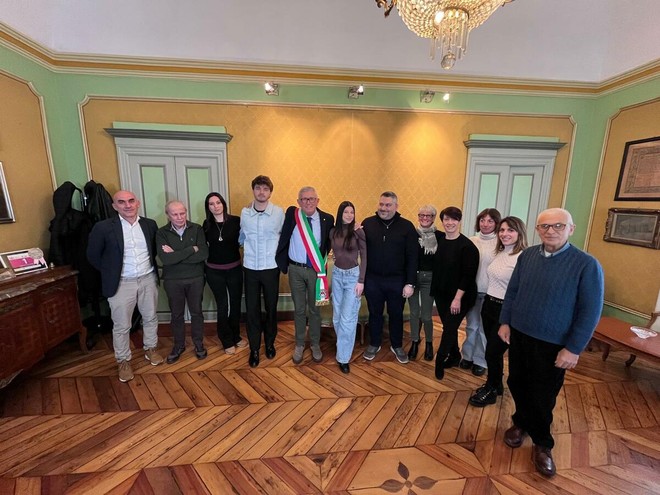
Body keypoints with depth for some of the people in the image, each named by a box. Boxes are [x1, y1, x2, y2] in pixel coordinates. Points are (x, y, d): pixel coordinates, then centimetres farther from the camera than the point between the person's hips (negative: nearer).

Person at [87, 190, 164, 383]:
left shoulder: (150, 224, -1)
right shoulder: (103, 227, -11)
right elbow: (93, 255, 1)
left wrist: (148, 265, 8)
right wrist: (110, 272, 3)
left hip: (148, 279, 3)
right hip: (121, 283, -3)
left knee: (150, 318, 16)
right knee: (121, 325, 9)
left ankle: (150, 349, 37)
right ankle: (123, 361, 29)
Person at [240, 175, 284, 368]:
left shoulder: (279, 212, -6)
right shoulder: (244, 213, 0)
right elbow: (241, 238, 14)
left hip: (271, 268, -1)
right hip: (250, 268, 1)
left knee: (271, 308, 13)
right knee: (252, 309, 7)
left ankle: (270, 343, 35)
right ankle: (254, 349, 25)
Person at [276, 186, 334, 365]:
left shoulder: (327, 219, -6)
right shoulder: (291, 214, -5)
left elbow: (328, 243, 6)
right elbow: (283, 238, 1)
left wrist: (323, 265, 1)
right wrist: (282, 262, -1)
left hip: (316, 270, 0)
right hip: (296, 270, 1)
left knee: (315, 309, 14)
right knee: (299, 309, 14)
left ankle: (315, 344, 34)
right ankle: (299, 344, 34)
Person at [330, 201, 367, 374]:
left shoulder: (358, 232, -9)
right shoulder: (333, 232, 2)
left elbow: (364, 257, -8)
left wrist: (361, 281, -12)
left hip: (353, 275, -4)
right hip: (337, 274, 4)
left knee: (347, 318, -3)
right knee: (337, 315, 13)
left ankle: (343, 357, 11)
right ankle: (343, 345, 35)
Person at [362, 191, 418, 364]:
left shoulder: (407, 226, -6)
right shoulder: (368, 223, -2)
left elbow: (412, 257, -6)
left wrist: (410, 283, -9)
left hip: (397, 281, 0)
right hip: (372, 279, 1)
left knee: (396, 314, 16)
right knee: (375, 314, 17)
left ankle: (397, 346, 38)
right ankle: (374, 344, 38)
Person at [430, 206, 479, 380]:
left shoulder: (467, 246, -16)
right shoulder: (439, 238, 0)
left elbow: (468, 275, -18)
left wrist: (457, 298, -18)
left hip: (459, 296, -5)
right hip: (441, 293, 6)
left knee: (449, 328, 1)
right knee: (449, 327, 16)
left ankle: (440, 361, 18)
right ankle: (454, 356, 36)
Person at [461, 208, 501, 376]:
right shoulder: (471, 241, 2)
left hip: (490, 293, -3)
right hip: (472, 290, 3)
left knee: (484, 328, 10)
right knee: (471, 326, 15)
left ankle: (480, 360, 29)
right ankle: (467, 356, 33)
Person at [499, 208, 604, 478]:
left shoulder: (587, 264, -14)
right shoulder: (527, 255, -2)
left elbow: (591, 312, -12)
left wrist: (573, 349, -13)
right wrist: (505, 322, 4)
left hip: (553, 345, -3)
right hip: (518, 335, 4)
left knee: (542, 396, 12)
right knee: (517, 384, 19)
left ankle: (542, 443, 37)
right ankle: (521, 423, 45)